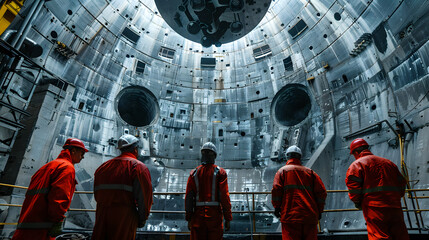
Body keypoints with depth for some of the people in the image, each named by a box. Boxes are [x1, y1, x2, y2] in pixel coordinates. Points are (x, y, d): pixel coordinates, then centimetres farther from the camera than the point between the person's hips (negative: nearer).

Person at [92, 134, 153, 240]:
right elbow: (145, 195, -13)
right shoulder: (139, 167, -7)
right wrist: (142, 218, -2)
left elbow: (96, 195, 14)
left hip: (101, 215, 6)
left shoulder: (103, 167, 13)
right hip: (125, 216, -5)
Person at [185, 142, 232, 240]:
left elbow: (188, 197, 1)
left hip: (198, 215, 2)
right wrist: (228, 218, -2)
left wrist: (189, 219, 6)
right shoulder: (220, 172, -3)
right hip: (215, 215, -2)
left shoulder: (194, 173, 4)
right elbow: (224, 196, -8)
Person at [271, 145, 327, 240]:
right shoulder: (310, 172, 14)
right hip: (310, 217, 3)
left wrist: (277, 207, 3)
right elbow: (322, 191, 6)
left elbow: (276, 189, -7)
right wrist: (319, 210, 15)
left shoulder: (282, 170, 6)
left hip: (290, 215, -3)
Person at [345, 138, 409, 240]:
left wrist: (357, 203, 1)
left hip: (374, 208, -6)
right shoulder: (388, 162, 21)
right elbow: (402, 183, 21)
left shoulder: (356, 164, 0)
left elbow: (352, 185, -12)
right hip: (395, 208, 6)